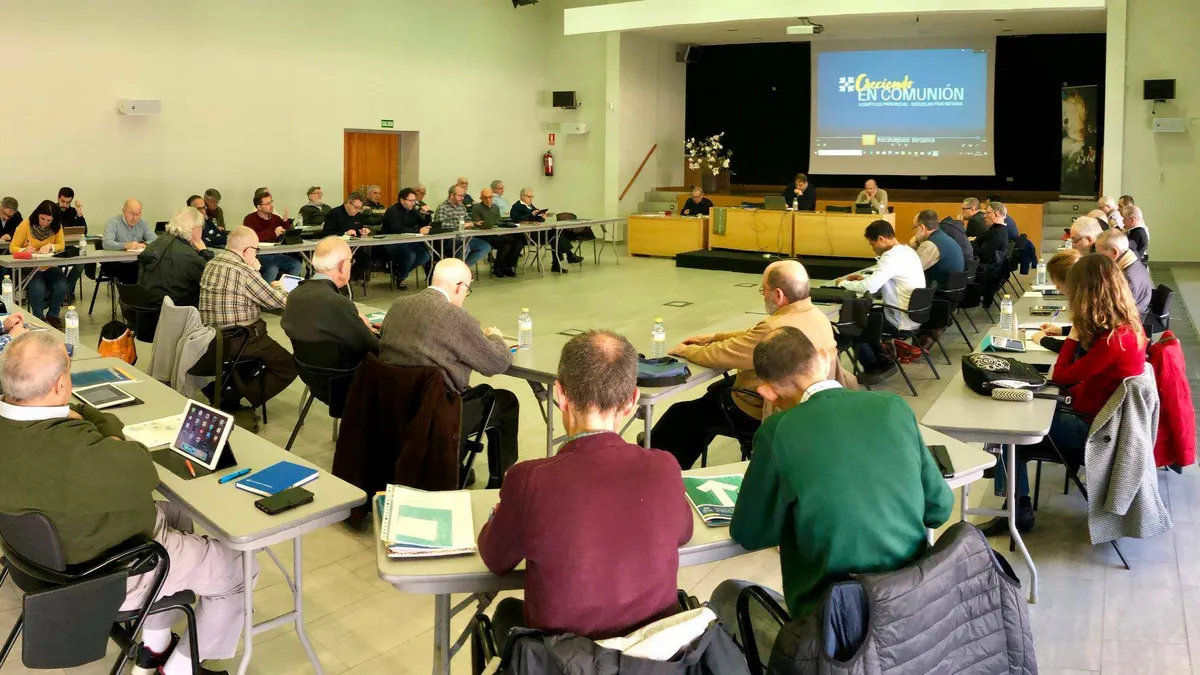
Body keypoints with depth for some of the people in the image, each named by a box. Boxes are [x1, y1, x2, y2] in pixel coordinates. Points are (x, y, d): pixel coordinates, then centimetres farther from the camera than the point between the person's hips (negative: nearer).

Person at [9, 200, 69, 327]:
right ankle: (38, 318, -5)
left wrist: (50, 246, -19)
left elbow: (61, 245, 3)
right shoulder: (25, 225, -8)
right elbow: (12, 247, -4)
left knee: (62, 286, -25)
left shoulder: (56, 226, 0)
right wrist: (24, 250, -26)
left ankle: (52, 315, 4)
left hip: (50, 267, 3)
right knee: (38, 288, -32)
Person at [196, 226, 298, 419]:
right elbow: (279, 302, -13)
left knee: (265, 343, 32)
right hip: (237, 341, -9)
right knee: (289, 366, 3)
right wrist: (279, 288, 8)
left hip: (211, 338, 9)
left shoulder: (211, 264, 5)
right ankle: (232, 400, -3)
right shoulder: (244, 271, -19)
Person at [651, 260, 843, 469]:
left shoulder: (776, 329, -31)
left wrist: (685, 350, -2)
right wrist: (713, 338, 12)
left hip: (761, 415, -9)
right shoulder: (815, 316, -1)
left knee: (680, 414, 9)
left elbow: (719, 356, -21)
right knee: (716, 391, 28)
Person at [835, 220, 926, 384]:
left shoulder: (891, 256, -22)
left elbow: (870, 288, -29)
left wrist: (844, 283, -12)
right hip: (913, 315, 10)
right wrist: (865, 278, 9)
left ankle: (873, 368, 16)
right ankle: (882, 361, 22)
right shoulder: (907, 251, 8)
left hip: (902, 319, -10)